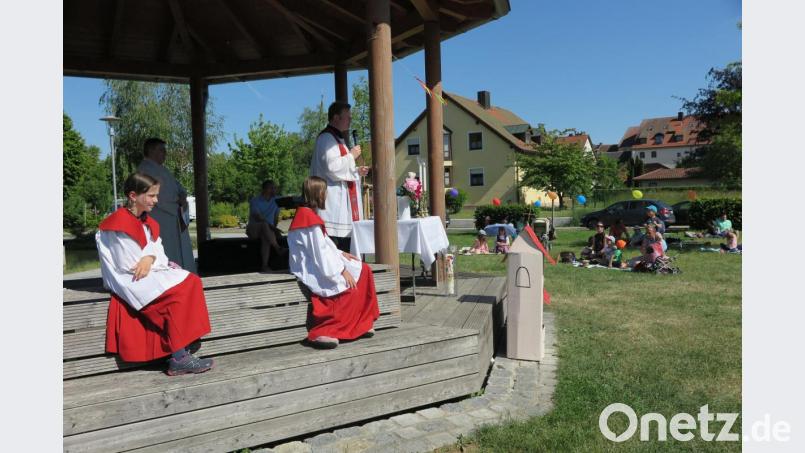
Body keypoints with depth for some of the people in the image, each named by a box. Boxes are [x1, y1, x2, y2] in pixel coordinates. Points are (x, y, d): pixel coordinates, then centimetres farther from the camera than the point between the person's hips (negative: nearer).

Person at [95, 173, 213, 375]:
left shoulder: (148, 222, 13)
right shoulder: (119, 223, -14)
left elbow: (158, 252, 8)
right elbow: (127, 265, -17)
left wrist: (151, 258, -16)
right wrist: (155, 262, -7)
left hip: (151, 275, 8)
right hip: (131, 282, -8)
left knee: (191, 282, -14)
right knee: (179, 294, -24)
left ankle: (181, 352, -17)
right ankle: (178, 358, -20)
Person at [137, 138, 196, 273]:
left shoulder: (161, 169, 20)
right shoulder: (145, 169, -10)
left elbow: (178, 187, 16)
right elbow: (157, 196, -20)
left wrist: (182, 197, -7)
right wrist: (178, 201, -6)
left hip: (173, 223, 10)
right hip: (159, 225, -10)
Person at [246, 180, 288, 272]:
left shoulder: (275, 201, 8)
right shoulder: (255, 201, -8)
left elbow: (276, 217, 12)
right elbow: (258, 217, -21)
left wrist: (274, 228, -7)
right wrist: (272, 227, -33)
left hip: (267, 230, 3)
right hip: (254, 229, -3)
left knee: (265, 237, -34)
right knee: (264, 224, -37)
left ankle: (264, 266, -43)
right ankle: (278, 248, -44)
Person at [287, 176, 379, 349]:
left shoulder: (306, 213, 14)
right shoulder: (310, 218, -18)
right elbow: (320, 252, -21)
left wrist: (340, 253, 10)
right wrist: (342, 270, -18)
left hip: (313, 264, 10)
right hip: (312, 269, -10)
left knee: (363, 270, 6)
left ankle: (360, 325, 9)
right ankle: (324, 331, -7)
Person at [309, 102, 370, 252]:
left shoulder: (337, 139, 23)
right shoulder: (326, 138, -8)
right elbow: (332, 166, -20)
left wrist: (356, 171, 14)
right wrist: (351, 156, -8)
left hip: (342, 204, 11)